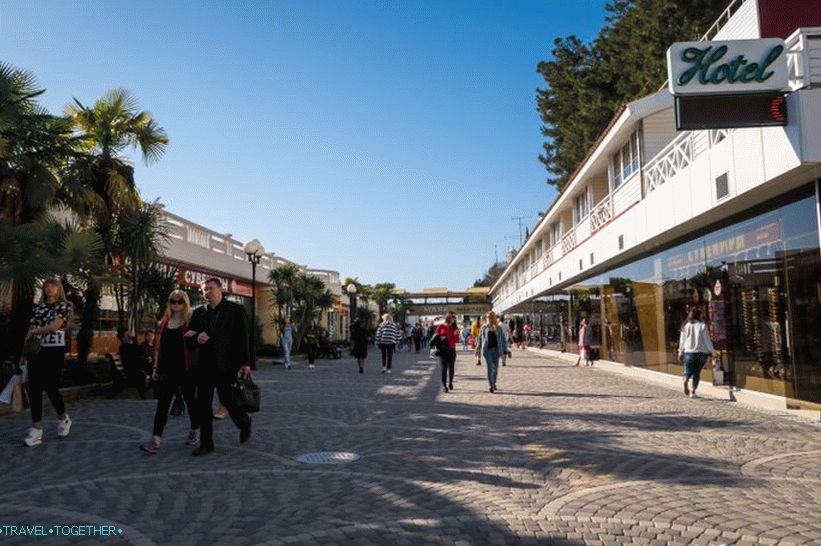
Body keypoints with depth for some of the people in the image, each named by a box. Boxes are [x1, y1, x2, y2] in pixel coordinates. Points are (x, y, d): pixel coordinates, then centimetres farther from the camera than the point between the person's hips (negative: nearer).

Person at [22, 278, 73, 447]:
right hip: (36, 351, 5)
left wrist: (35, 331, -2)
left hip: (55, 351, -4)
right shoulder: (38, 307, 14)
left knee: (50, 387, -6)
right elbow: (30, 330, 11)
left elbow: (54, 326, -13)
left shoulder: (64, 306, 0)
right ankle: (36, 430, 1)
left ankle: (63, 419, 19)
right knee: (34, 389, -2)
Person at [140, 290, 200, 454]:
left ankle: (195, 431, 28)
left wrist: (193, 336, -25)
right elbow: (159, 346, 12)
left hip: (186, 368, -3)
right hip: (168, 369, 3)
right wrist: (155, 367, 10)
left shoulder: (190, 321, -2)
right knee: (162, 403, -2)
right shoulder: (164, 322, 10)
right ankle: (156, 440, -4)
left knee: (190, 399, 10)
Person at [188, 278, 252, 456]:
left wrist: (244, 362, -10)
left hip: (226, 365, -4)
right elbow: (189, 335, 11)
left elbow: (243, 337, -5)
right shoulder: (198, 312, 9)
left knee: (227, 400, 1)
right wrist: (197, 337, -13)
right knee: (202, 405, 4)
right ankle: (206, 443, 15)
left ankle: (244, 422, 31)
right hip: (204, 366, 4)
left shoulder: (235, 309, -2)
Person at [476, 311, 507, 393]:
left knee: (495, 368, 9)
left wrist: (505, 350, 3)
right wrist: (478, 349, 13)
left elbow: (503, 339, 8)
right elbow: (480, 338, 12)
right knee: (490, 367, -9)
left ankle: (493, 383, 28)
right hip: (487, 349, -1)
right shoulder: (484, 328, 5)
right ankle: (491, 385, -8)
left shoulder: (498, 328, 5)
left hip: (496, 349, 2)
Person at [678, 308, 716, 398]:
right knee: (697, 372, 13)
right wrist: (713, 352, 6)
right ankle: (693, 391, 9)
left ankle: (685, 381, -26)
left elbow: (682, 341, 8)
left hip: (689, 352, 1)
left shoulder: (686, 326, 3)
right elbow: (707, 341, -4)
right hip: (702, 352, -1)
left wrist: (680, 353, 18)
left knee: (688, 371, 7)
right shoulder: (702, 326, -4)